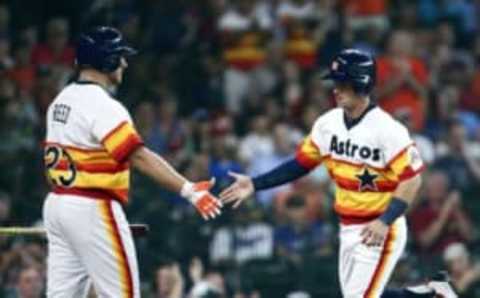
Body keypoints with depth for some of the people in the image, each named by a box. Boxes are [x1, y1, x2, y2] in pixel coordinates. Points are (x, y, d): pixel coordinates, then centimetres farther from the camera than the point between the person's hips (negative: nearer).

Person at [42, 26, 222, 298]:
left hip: (58, 203, 9)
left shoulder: (62, 100, 12)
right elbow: (139, 156, -25)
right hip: (93, 209, -9)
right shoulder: (102, 106, -16)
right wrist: (188, 190, -31)